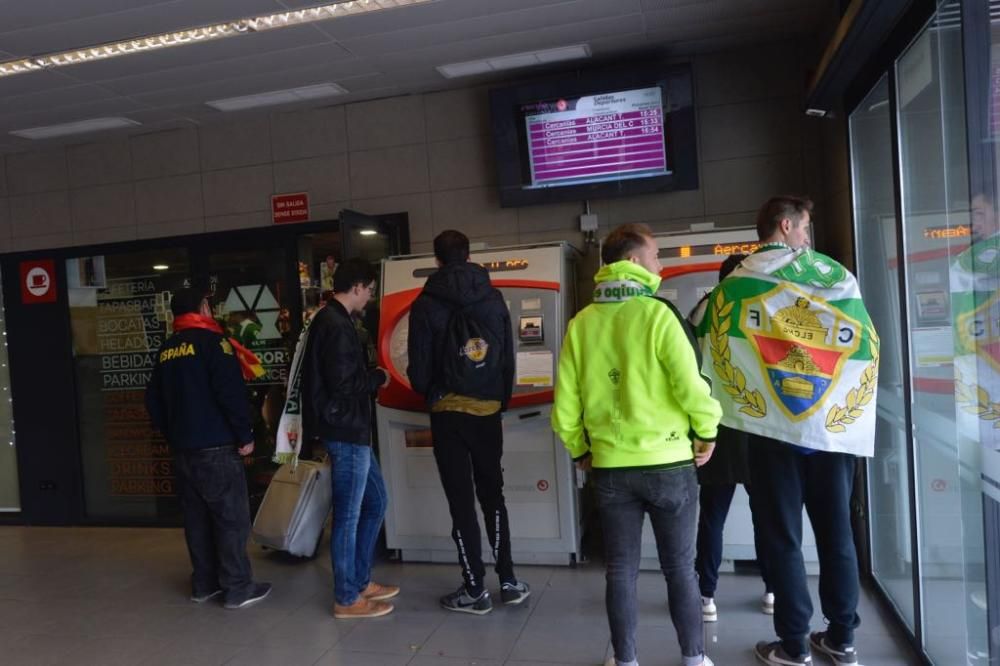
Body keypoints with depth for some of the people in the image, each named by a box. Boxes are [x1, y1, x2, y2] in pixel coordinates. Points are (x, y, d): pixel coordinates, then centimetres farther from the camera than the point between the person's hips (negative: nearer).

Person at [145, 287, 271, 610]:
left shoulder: (166, 350, 12)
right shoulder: (212, 341, -10)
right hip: (216, 447, -7)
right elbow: (231, 393, -19)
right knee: (231, 517, -1)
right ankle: (238, 588, 4)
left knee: (196, 517, 14)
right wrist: (245, 435, -11)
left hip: (183, 449, 8)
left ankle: (204, 584, 22)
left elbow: (154, 400, 16)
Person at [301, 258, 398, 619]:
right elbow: (343, 384, -24)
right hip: (345, 431, -11)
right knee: (349, 514, 0)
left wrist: (370, 376, 8)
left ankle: (361, 580, 29)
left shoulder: (328, 320, 14)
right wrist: (378, 377, -8)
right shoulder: (338, 326, -18)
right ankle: (347, 599, 13)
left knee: (375, 503, 19)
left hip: (348, 429, 11)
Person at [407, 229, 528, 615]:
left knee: (461, 501, 4)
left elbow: (419, 369, -6)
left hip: (449, 411, -3)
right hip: (489, 409, 4)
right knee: (492, 494, 16)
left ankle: (475, 590, 11)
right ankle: (508, 581, 19)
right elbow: (509, 358, 4)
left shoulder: (426, 304, -7)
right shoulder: (494, 298, 3)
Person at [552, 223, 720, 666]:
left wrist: (580, 451, 14)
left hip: (611, 468, 3)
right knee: (680, 569, 12)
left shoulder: (580, 324, 0)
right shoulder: (657, 314, -11)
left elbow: (565, 404, 0)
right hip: (669, 463, -2)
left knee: (621, 572, 12)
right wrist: (707, 432, 1)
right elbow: (690, 387, -16)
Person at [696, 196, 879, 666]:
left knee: (782, 537, 6)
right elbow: (867, 343, 9)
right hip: (837, 426, 2)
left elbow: (712, 351, 5)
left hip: (772, 428, -2)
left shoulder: (736, 285, -1)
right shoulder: (837, 277, 4)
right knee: (837, 533, 13)